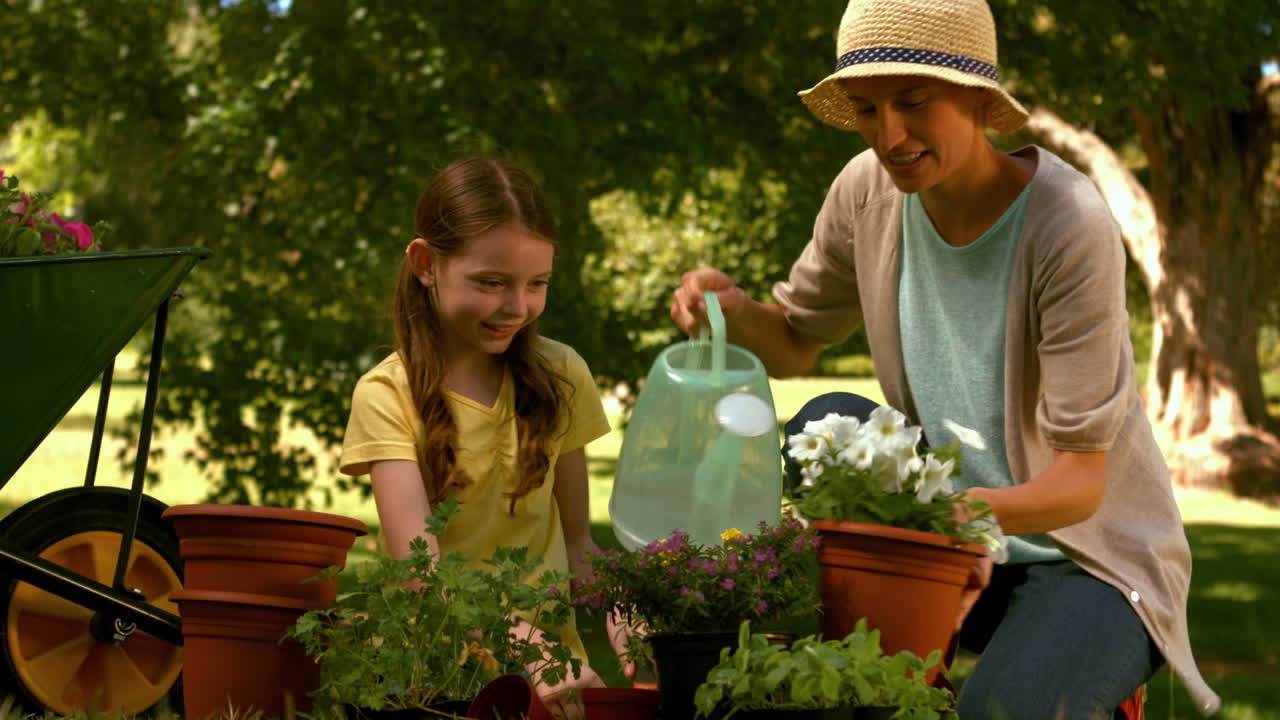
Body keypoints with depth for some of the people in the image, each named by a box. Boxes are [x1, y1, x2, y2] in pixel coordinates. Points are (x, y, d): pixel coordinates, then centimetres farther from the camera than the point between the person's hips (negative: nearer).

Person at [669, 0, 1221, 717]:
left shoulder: (1068, 224, -23)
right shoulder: (869, 189, -7)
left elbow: (1079, 484, -24)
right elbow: (795, 343, 9)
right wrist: (733, 308, -14)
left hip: (1090, 553, -6)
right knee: (825, 425, -18)